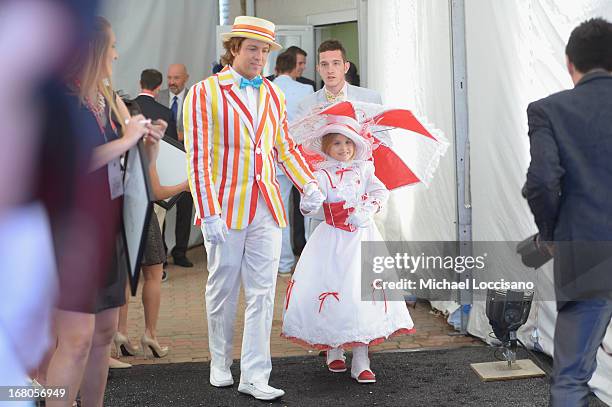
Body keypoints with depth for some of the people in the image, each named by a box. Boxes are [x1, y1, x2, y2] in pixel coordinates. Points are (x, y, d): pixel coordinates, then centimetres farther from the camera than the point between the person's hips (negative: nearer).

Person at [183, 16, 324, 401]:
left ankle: (255, 376, 6)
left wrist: (309, 183, 5)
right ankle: (220, 364, 27)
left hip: (267, 208, 4)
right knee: (223, 289, 8)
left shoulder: (273, 94, 12)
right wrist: (209, 213, -15)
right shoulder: (204, 93, -4)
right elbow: (197, 158, -8)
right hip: (226, 207, -4)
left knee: (262, 291, 1)